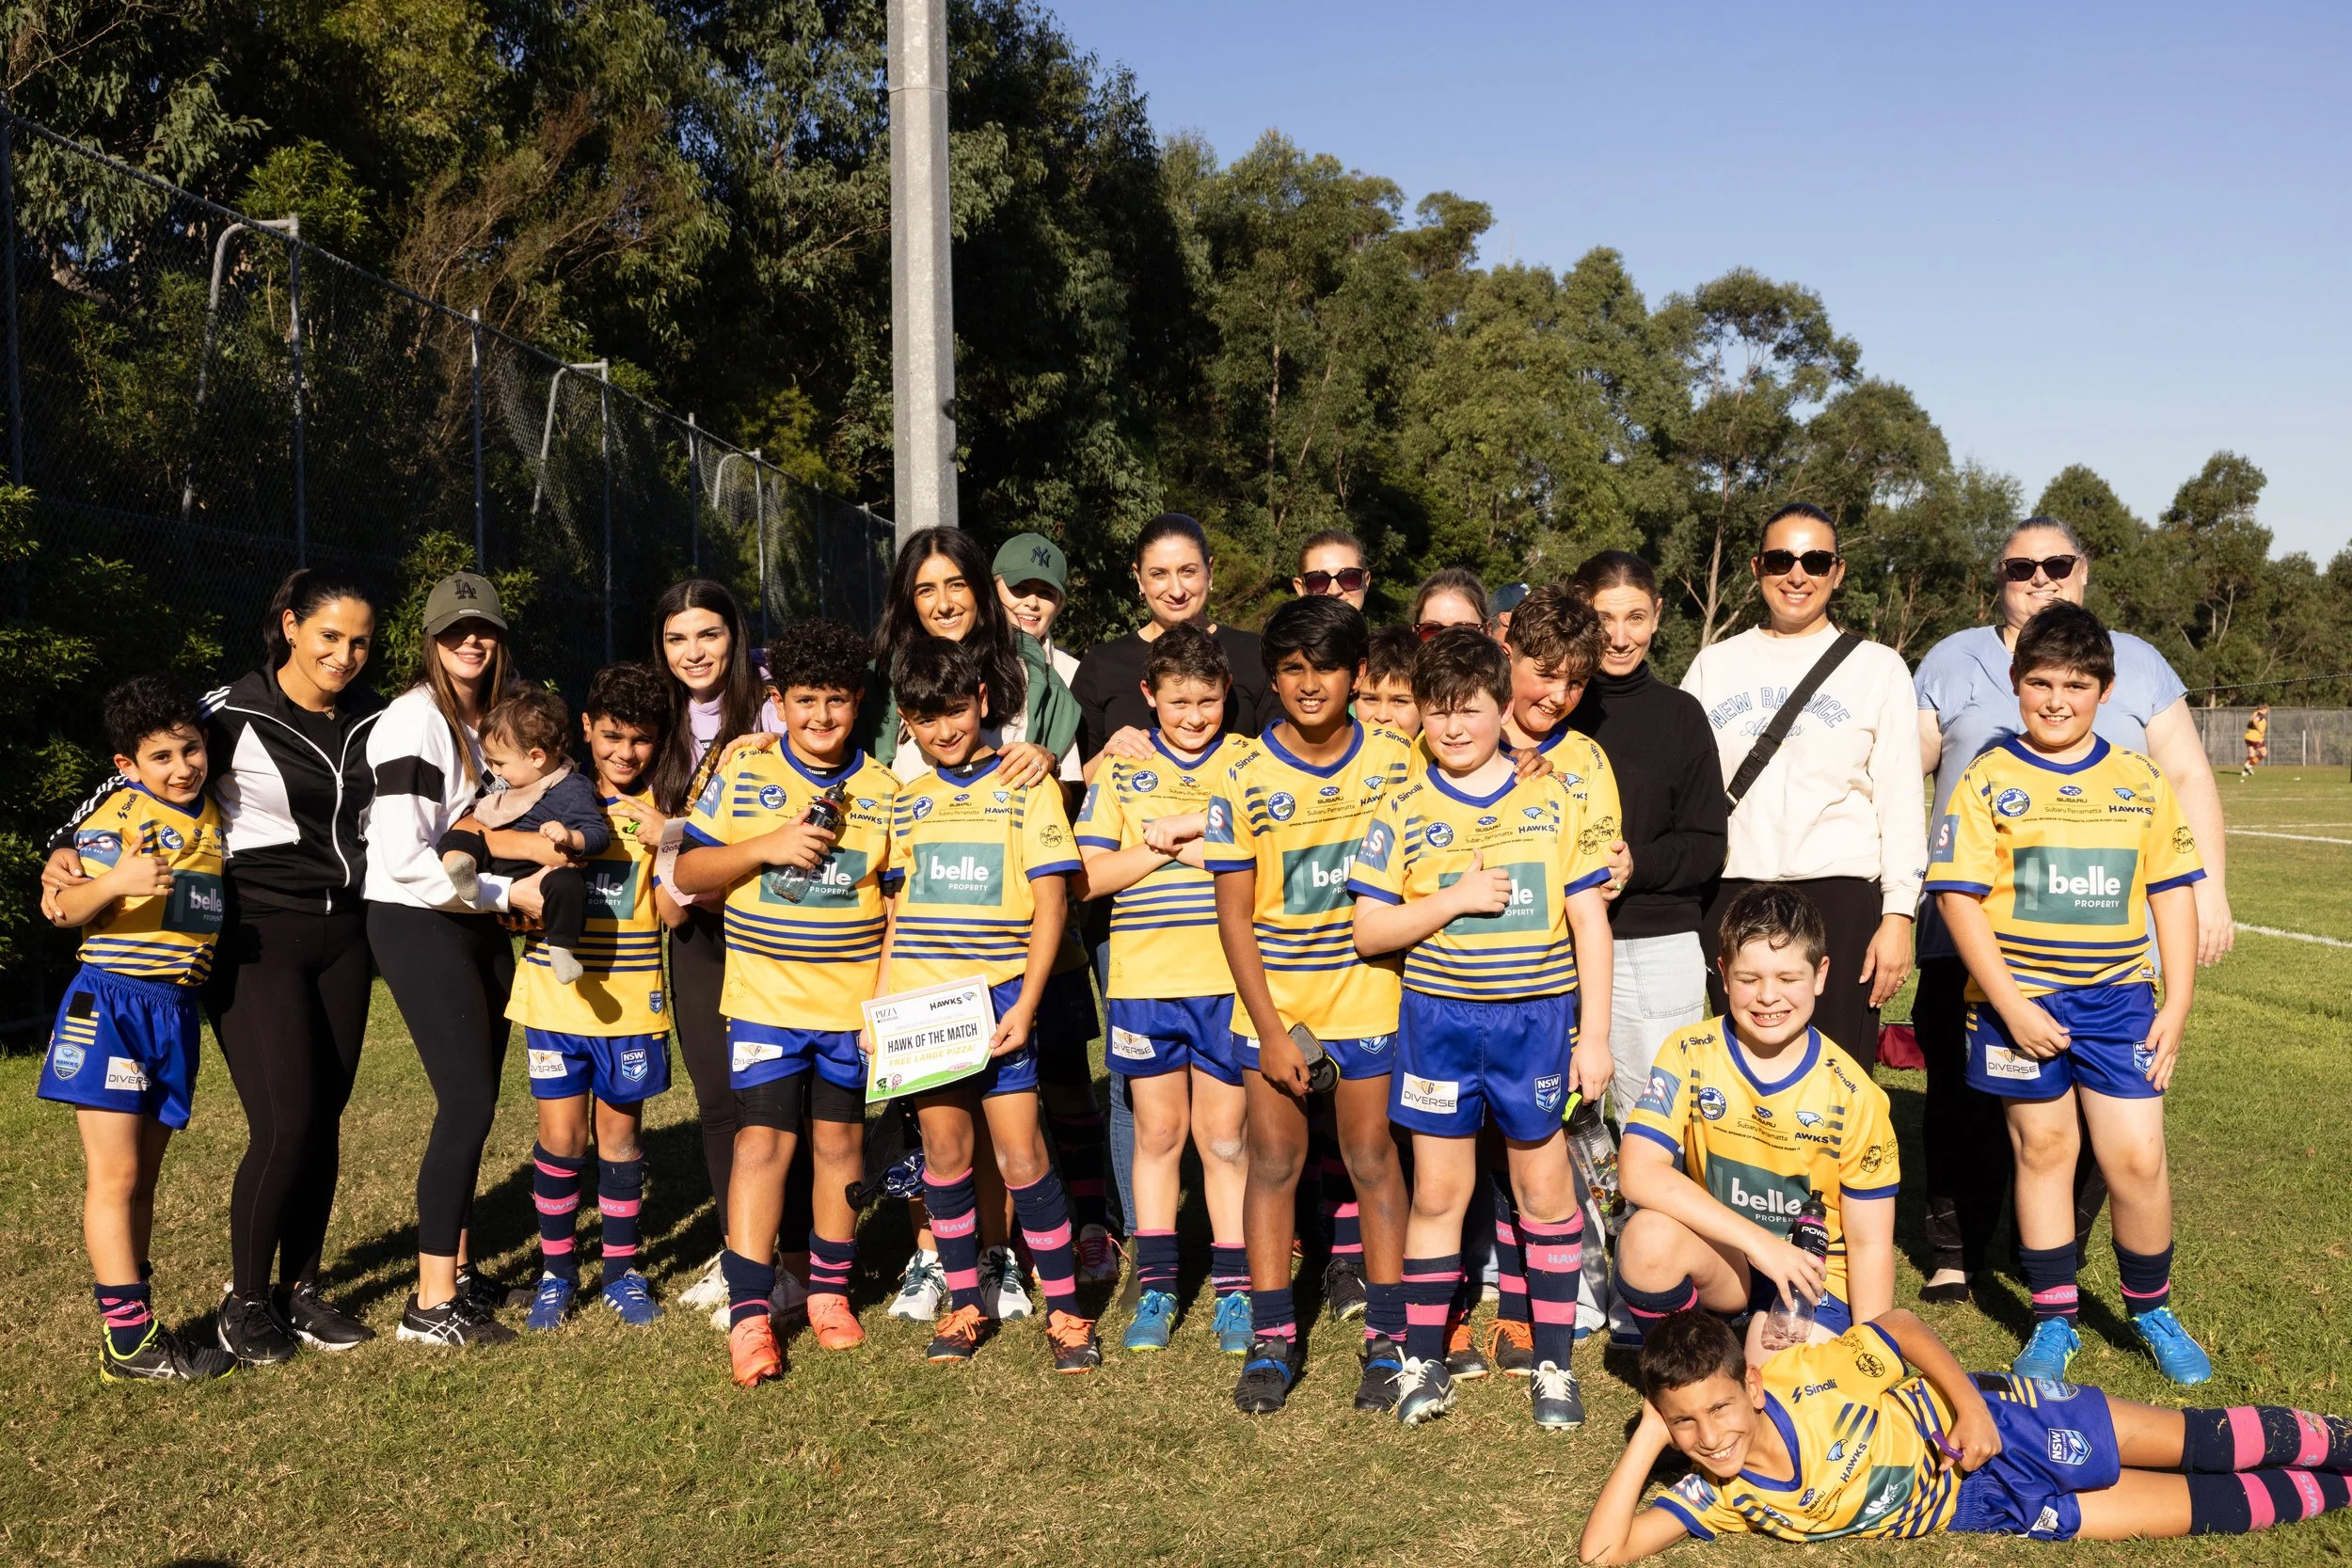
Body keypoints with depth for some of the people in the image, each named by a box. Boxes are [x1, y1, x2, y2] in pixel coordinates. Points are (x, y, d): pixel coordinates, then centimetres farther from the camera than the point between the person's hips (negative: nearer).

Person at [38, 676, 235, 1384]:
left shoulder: (210, 813, 10)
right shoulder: (119, 816, -10)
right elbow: (71, 908, -17)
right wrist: (114, 882, -35)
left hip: (175, 1011, 7)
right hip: (112, 1003, -7)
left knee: (142, 1179, 13)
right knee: (114, 1177, -3)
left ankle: (133, 1324, 20)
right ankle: (128, 1339, 0)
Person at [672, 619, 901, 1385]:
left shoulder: (883, 791, 1)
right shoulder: (741, 778, -1)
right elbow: (688, 872, 0)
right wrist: (767, 846, -15)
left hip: (855, 1002, 1)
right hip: (764, 997, -1)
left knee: (840, 1141, 11)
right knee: (762, 1141, -5)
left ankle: (830, 1291, 27)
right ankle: (749, 1313, 1)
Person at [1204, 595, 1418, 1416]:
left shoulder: (1396, 761, -2)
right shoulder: (1245, 779, -6)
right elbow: (1234, 914, -5)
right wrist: (1270, 1028, -10)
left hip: (1368, 995, 0)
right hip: (1273, 1002, 0)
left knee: (1372, 1158, 5)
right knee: (1274, 1162, 6)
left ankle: (1388, 1338, 17)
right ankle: (1272, 1340, 17)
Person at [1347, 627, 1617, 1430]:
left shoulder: (1559, 796, -1)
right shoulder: (1403, 810, 0)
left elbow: (1589, 920, 1)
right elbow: (1369, 931, -2)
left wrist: (1594, 1033, -1)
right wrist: (1456, 898, -15)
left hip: (1537, 1017, 0)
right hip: (1439, 1018, 0)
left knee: (1546, 1188, 9)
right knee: (1438, 1192, 8)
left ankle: (1553, 1361, 23)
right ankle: (1424, 1358, 22)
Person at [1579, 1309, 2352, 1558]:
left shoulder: (1799, 1378, -26)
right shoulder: (1715, 1497, -17)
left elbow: (1902, 1326, -12)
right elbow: (1602, 1551, -26)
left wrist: (1969, 1402, -25)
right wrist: (1648, 1439, -28)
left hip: (1988, 1424, -3)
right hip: (1981, 1505, 3)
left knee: (2196, 1446, -3)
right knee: (2198, 1509, 3)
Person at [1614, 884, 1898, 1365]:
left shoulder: (1853, 1096, -10)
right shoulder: (1690, 1055, -11)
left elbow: (1869, 1243, -4)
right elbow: (1638, 1171, -23)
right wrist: (1757, 1240, -28)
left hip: (1811, 1270, 0)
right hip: (1719, 1258, 1)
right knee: (1649, 1236, -32)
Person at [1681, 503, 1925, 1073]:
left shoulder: (1876, 667, 6)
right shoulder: (1713, 665, 12)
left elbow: (1901, 801, 3)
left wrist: (1898, 916, -4)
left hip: (1840, 896, -2)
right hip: (1732, 895, 2)